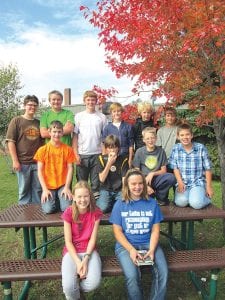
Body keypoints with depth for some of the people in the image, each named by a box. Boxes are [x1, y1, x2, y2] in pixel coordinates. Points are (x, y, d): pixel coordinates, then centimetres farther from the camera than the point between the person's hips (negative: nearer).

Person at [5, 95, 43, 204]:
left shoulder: (39, 123, 11)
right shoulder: (16, 121, 0)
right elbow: (10, 141, -4)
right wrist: (15, 160, -10)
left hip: (38, 162, 3)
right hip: (23, 162, -3)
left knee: (37, 190, 9)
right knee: (24, 190, 6)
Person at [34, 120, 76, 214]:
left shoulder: (68, 149, 1)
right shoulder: (42, 150, -1)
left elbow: (70, 168, -1)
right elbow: (40, 171, -2)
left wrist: (67, 187, -9)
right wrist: (44, 189, -10)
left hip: (63, 185, 1)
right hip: (48, 186, 0)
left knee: (67, 208, -17)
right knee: (48, 209, -18)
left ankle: (60, 198, 15)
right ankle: (54, 199, 14)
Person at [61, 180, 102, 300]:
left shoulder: (95, 213, -8)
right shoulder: (68, 213, -12)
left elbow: (93, 239, -7)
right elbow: (68, 241, -10)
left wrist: (86, 259, -19)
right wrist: (78, 262, -19)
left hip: (89, 250, 1)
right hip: (72, 251, -1)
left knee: (94, 283, -24)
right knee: (68, 286, -24)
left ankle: (74, 288, 10)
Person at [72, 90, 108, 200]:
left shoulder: (102, 117, 5)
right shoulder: (79, 116, 4)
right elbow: (75, 136, 3)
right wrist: (76, 154, -5)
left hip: (97, 154, 0)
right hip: (82, 154, 0)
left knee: (96, 182, 8)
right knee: (81, 182, 10)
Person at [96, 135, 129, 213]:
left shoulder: (123, 159, -5)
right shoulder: (102, 159, -4)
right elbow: (102, 179, -10)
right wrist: (109, 163, -18)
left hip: (120, 190, 1)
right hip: (106, 190, 0)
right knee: (103, 208, -25)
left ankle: (113, 202, 6)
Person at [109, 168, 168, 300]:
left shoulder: (152, 203, 4)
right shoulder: (120, 204, 0)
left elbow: (155, 230, 4)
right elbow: (117, 231, -2)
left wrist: (152, 250, -11)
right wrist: (131, 250, -15)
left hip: (148, 243, 2)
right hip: (126, 245, -2)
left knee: (163, 272, -22)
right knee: (132, 276, -27)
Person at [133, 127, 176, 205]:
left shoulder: (160, 151, 4)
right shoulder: (139, 152, 1)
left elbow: (164, 171, 6)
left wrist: (152, 174, -14)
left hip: (156, 179, 1)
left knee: (171, 177, -29)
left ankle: (161, 197, -2)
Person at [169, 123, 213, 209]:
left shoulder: (201, 148, -3)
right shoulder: (175, 149, 2)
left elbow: (207, 169, 2)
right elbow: (175, 168, 1)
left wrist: (209, 186, -1)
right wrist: (180, 182, -12)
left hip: (198, 182, -1)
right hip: (183, 183, 1)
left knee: (196, 204, -24)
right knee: (181, 202, -25)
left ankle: (205, 196, 11)